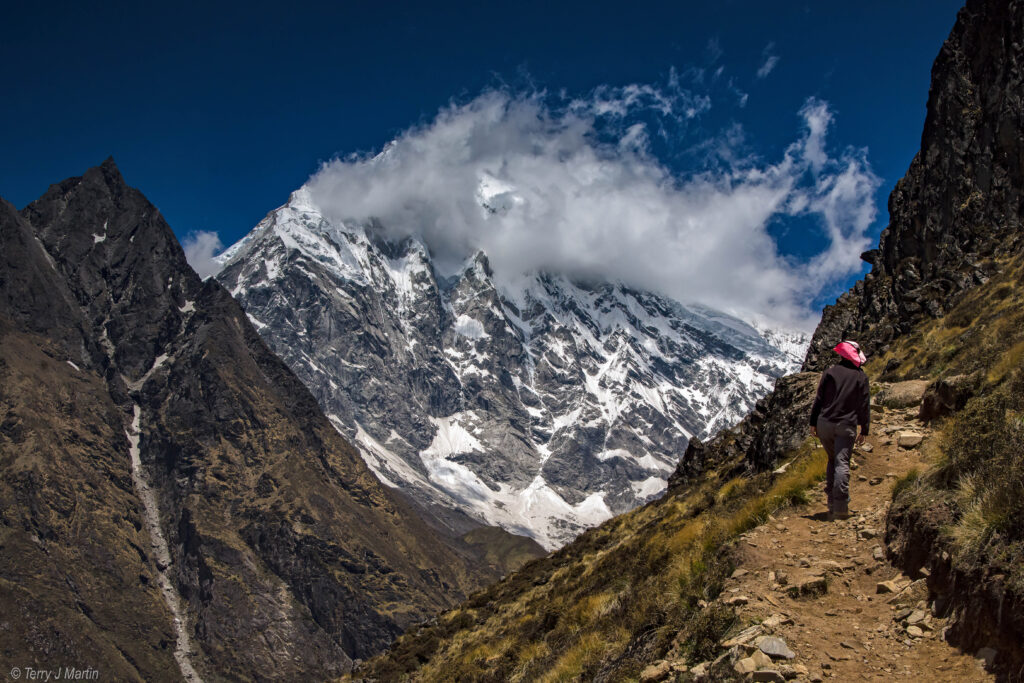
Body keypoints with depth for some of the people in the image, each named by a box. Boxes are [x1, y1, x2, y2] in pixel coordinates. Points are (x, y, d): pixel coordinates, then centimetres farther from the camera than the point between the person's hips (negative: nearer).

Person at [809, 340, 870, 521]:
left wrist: (813, 422, 9)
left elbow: (819, 399, 3)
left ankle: (832, 503, 14)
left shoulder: (830, 372, 3)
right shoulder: (861, 376, 3)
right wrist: (864, 431, 9)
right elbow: (864, 405, 4)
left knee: (832, 460, 17)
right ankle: (840, 506, -18)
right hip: (847, 426, -2)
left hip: (825, 423, 2)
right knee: (842, 463, -6)